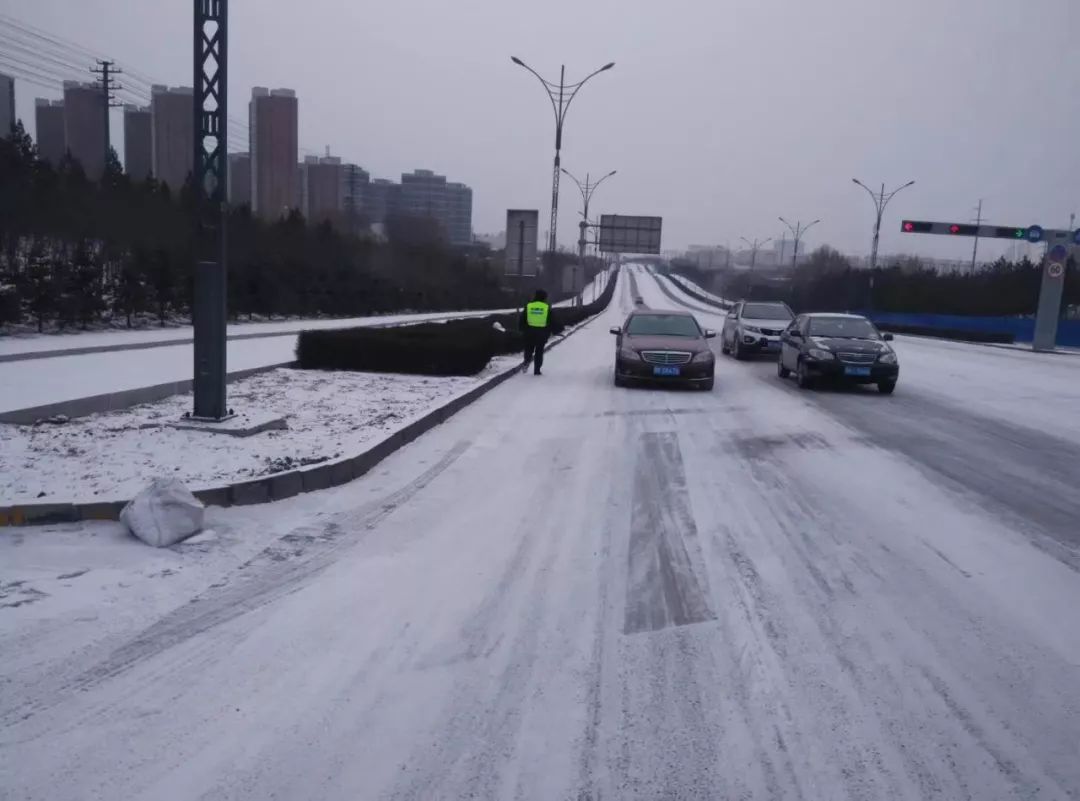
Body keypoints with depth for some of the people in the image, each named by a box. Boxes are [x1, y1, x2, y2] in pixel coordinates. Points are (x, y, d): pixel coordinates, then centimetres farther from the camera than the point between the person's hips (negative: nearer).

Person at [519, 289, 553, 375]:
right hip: (542, 333, -1)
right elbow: (550, 323, 2)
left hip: (529, 332, 1)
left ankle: (527, 361, -9)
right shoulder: (547, 307, -2)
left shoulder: (528, 306, 0)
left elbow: (522, 320, 3)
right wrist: (548, 334, 11)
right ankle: (537, 370, 7)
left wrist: (523, 331, 12)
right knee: (539, 352, 8)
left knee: (529, 349, 17)